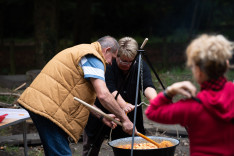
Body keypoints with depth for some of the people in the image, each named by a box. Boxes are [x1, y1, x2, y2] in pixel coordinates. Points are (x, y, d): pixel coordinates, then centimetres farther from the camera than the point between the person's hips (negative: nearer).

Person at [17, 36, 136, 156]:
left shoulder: (82, 51, 26)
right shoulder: (93, 58, -7)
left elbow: (83, 96, 28)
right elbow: (103, 95, -18)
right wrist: (124, 119, -10)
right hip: (47, 107, -11)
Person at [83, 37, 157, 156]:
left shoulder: (140, 66, -9)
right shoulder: (107, 65, -18)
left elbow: (147, 86, -26)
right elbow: (110, 90, -30)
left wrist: (154, 99, -48)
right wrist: (123, 105, -47)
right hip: (100, 113, -2)